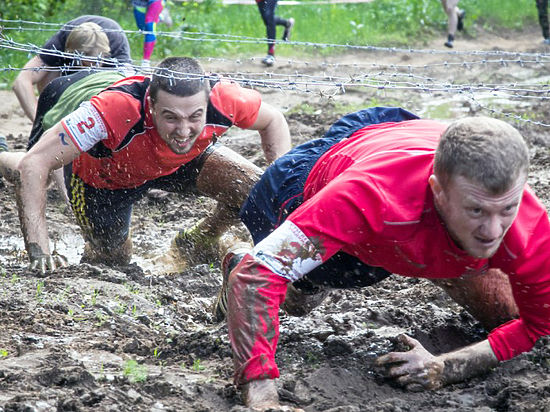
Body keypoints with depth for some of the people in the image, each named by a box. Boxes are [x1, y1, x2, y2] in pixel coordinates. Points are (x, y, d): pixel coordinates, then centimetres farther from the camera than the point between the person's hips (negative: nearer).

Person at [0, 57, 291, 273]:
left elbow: (273, 122, -13)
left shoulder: (222, 99, -37)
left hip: (181, 163, 3)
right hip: (105, 176, -2)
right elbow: (34, 164, -43)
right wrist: (39, 251, -48)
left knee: (252, 189, -17)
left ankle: (196, 245, 12)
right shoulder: (117, 109, -47)